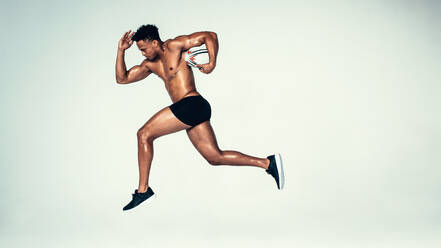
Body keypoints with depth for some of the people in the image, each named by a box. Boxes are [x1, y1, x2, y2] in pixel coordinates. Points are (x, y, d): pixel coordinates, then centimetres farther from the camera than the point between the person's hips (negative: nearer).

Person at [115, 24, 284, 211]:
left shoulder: (174, 45, 0)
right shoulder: (150, 64, 22)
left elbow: (210, 36, -3)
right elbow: (122, 78, 22)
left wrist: (212, 63, -15)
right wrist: (121, 50, 14)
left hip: (192, 104, -10)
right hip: (190, 111, 10)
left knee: (144, 134, -6)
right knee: (215, 157, 7)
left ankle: (143, 189, 0)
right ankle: (268, 163, 8)